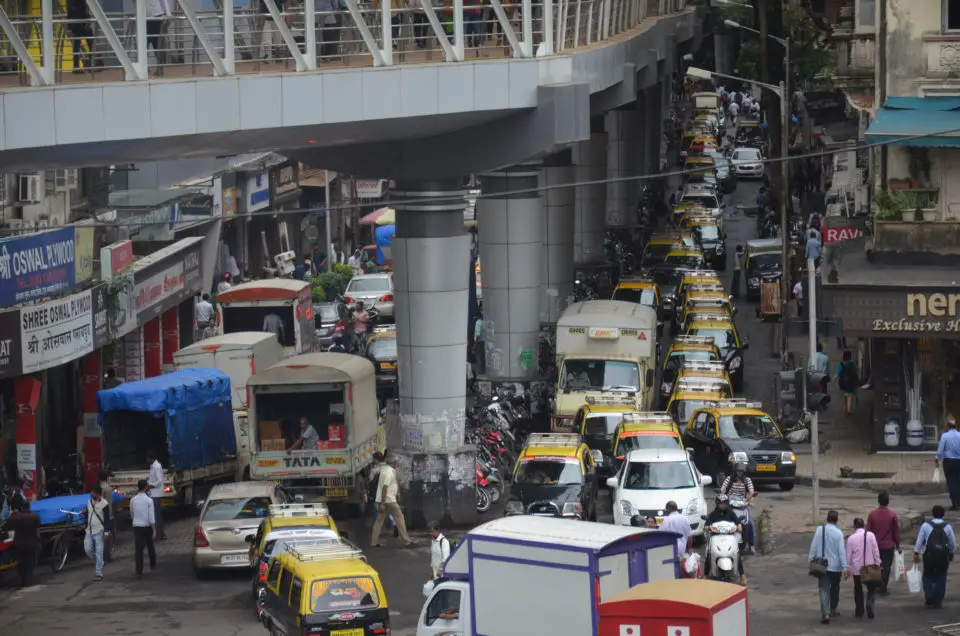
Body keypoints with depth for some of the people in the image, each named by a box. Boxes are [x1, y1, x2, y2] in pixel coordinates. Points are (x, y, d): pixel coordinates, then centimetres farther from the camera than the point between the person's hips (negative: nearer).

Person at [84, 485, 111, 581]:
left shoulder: (104, 504, -10)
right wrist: (86, 528, 19)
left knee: (99, 553, -5)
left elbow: (107, 519, -11)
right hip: (89, 531, 7)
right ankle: (98, 564, 24)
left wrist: (106, 532, -17)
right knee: (88, 549, 0)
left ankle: (98, 573, -2)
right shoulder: (89, 502, 11)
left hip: (99, 532, -7)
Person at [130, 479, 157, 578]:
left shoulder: (133, 500, -1)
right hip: (147, 526, -1)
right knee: (150, 547, 20)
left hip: (137, 526, 1)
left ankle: (139, 571, -11)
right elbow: (151, 517, -13)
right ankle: (153, 565, 36)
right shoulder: (148, 500, -10)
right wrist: (154, 530, -9)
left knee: (138, 549, -3)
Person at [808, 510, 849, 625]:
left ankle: (825, 613, -14)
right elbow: (841, 551, -12)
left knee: (824, 588, 0)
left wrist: (811, 559, 7)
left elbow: (813, 546, -4)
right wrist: (845, 567, -11)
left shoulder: (819, 530, -6)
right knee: (834, 588, 18)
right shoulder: (838, 533, -11)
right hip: (835, 565, -1)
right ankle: (832, 610, 32)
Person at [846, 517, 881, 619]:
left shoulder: (851, 538, -4)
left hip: (856, 568, 0)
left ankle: (859, 612, 18)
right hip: (870, 567, 0)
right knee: (871, 589, 11)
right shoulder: (870, 535, -6)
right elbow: (876, 551, -5)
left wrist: (847, 568, 8)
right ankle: (870, 605, -14)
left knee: (858, 590, 14)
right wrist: (877, 564, 3)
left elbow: (848, 555, -1)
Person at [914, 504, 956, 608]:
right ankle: (937, 601, 9)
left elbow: (919, 540, -3)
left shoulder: (926, 525, -5)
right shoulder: (947, 527, -2)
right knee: (941, 578, 10)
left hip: (929, 555, -1)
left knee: (928, 576, 13)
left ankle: (929, 599, 4)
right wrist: (951, 554, 21)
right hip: (943, 556, 1)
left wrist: (916, 553, 6)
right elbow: (953, 544, 5)